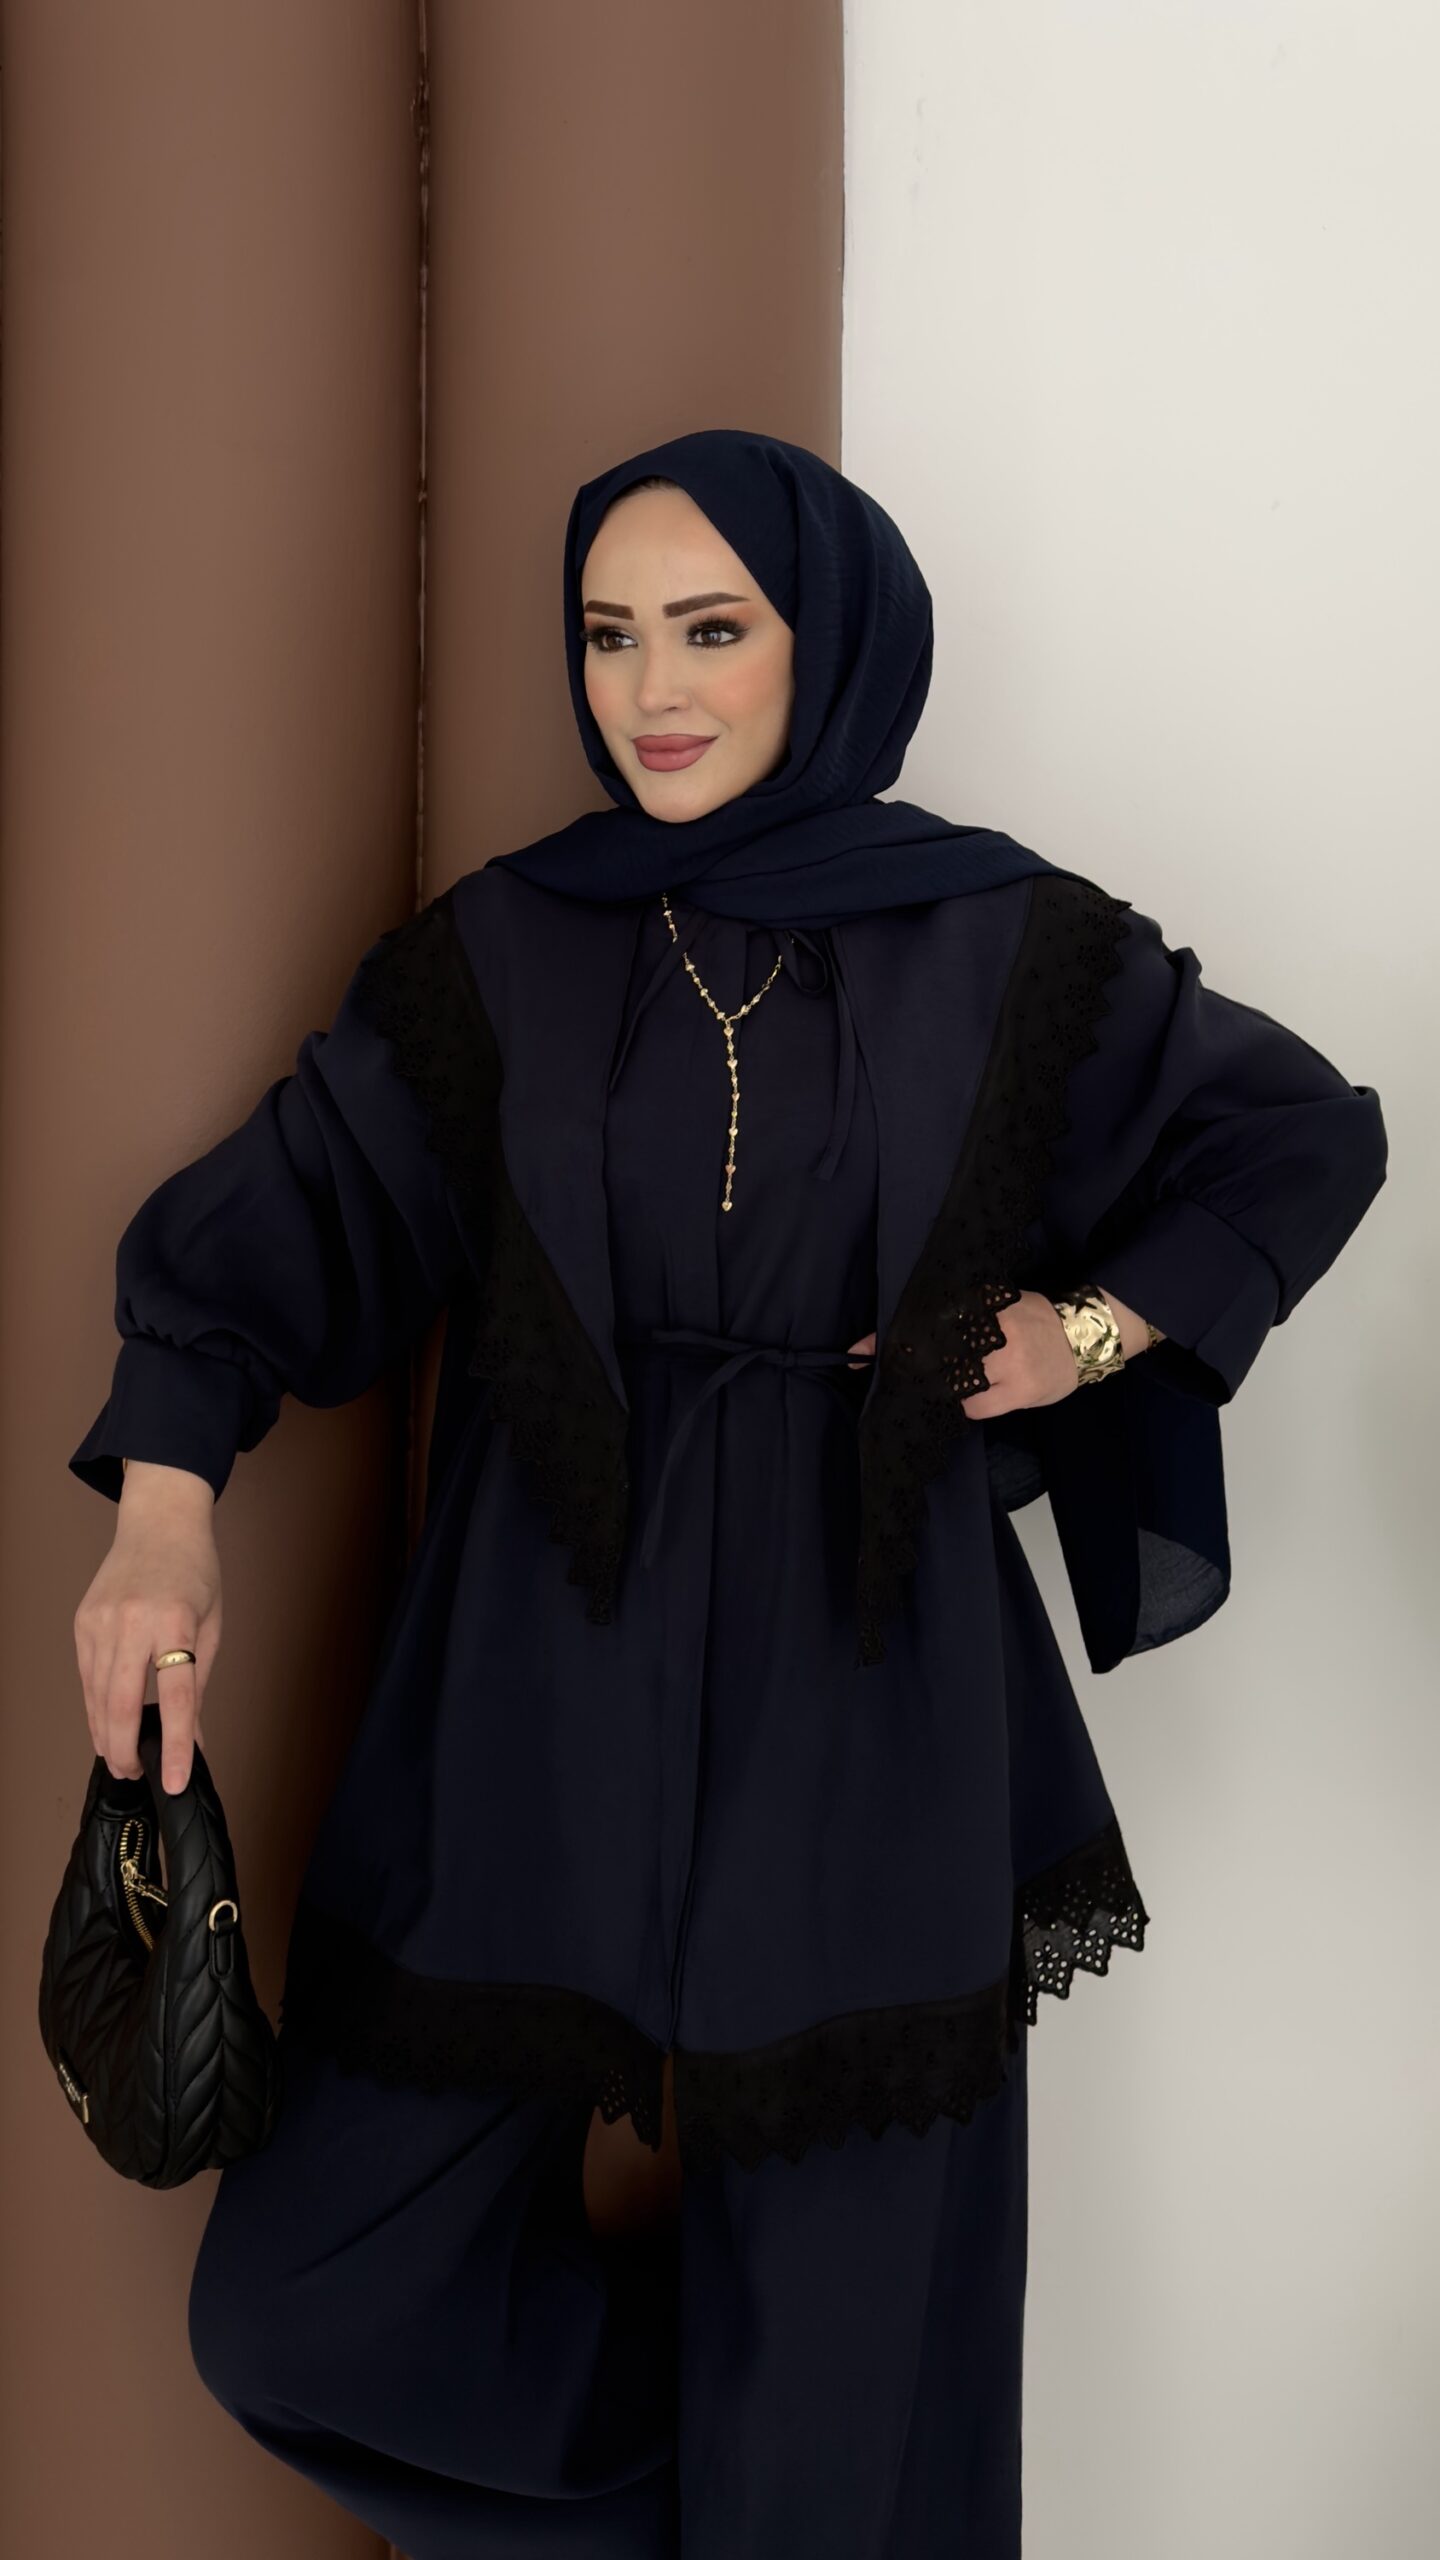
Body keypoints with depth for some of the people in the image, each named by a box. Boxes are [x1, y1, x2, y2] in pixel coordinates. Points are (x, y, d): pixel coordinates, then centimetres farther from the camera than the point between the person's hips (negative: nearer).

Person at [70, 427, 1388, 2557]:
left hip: (859, 1683, -1)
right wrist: (165, 1512, -17)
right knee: (319, 2310, 3)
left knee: (831, 2309, 5)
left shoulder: (995, 942, 0)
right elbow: (264, 1207, -1)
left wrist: (1095, 1330, -2)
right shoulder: (499, 954, 3)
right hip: (553, 1681, 2)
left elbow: (1311, 1134, 11)